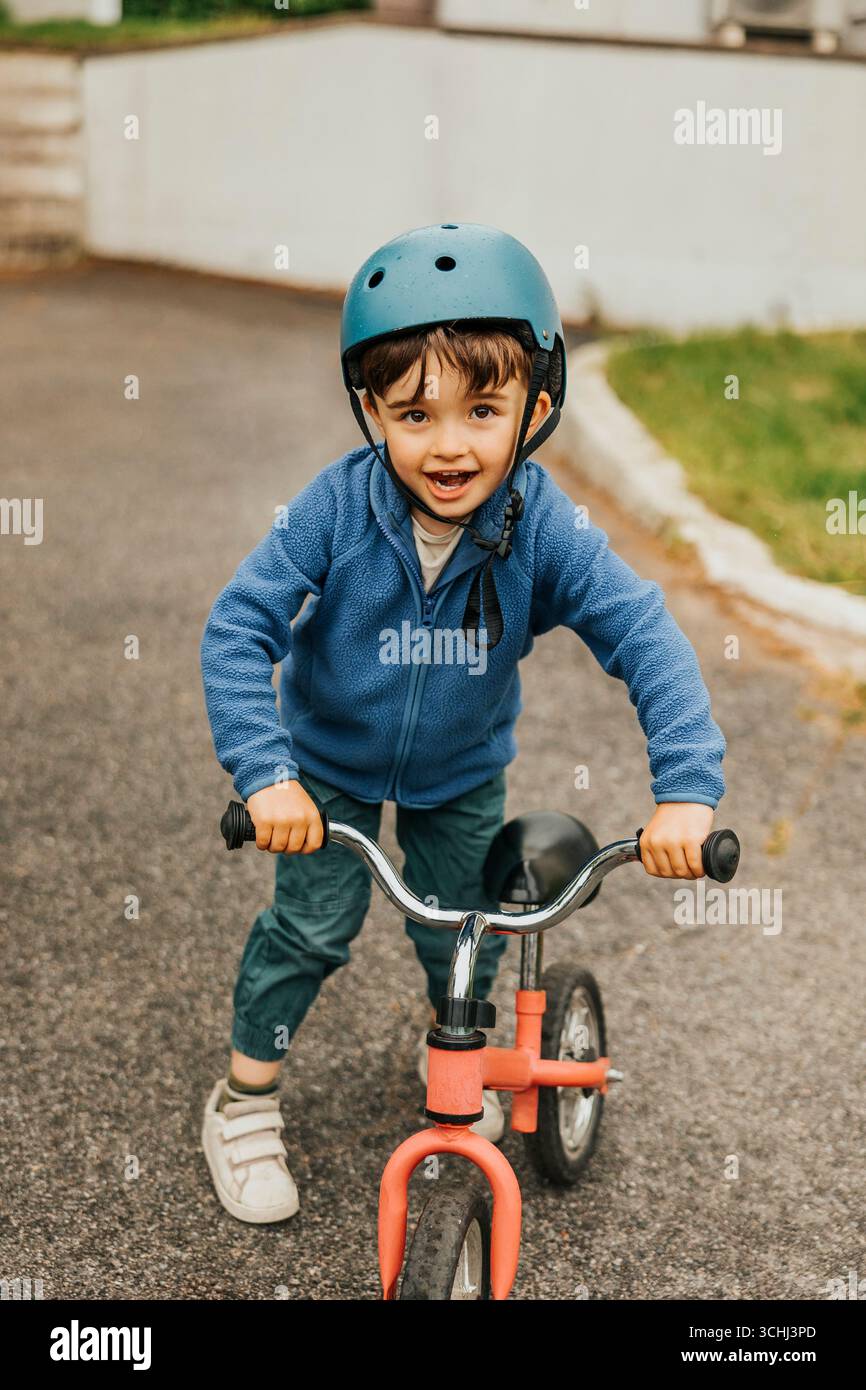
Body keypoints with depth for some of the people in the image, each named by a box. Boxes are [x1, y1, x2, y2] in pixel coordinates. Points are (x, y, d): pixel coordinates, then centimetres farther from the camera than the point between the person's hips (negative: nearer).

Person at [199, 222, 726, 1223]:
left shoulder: (544, 529, -29)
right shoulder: (335, 509, -31)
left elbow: (647, 638, -30)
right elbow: (238, 626, -29)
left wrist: (687, 788, -40)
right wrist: (264, 771, -39)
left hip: (462, 774, 2)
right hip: (331, 761, -1)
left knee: (464, 933, 12)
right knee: (312, 926, -1)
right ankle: (244, 1103, 23)